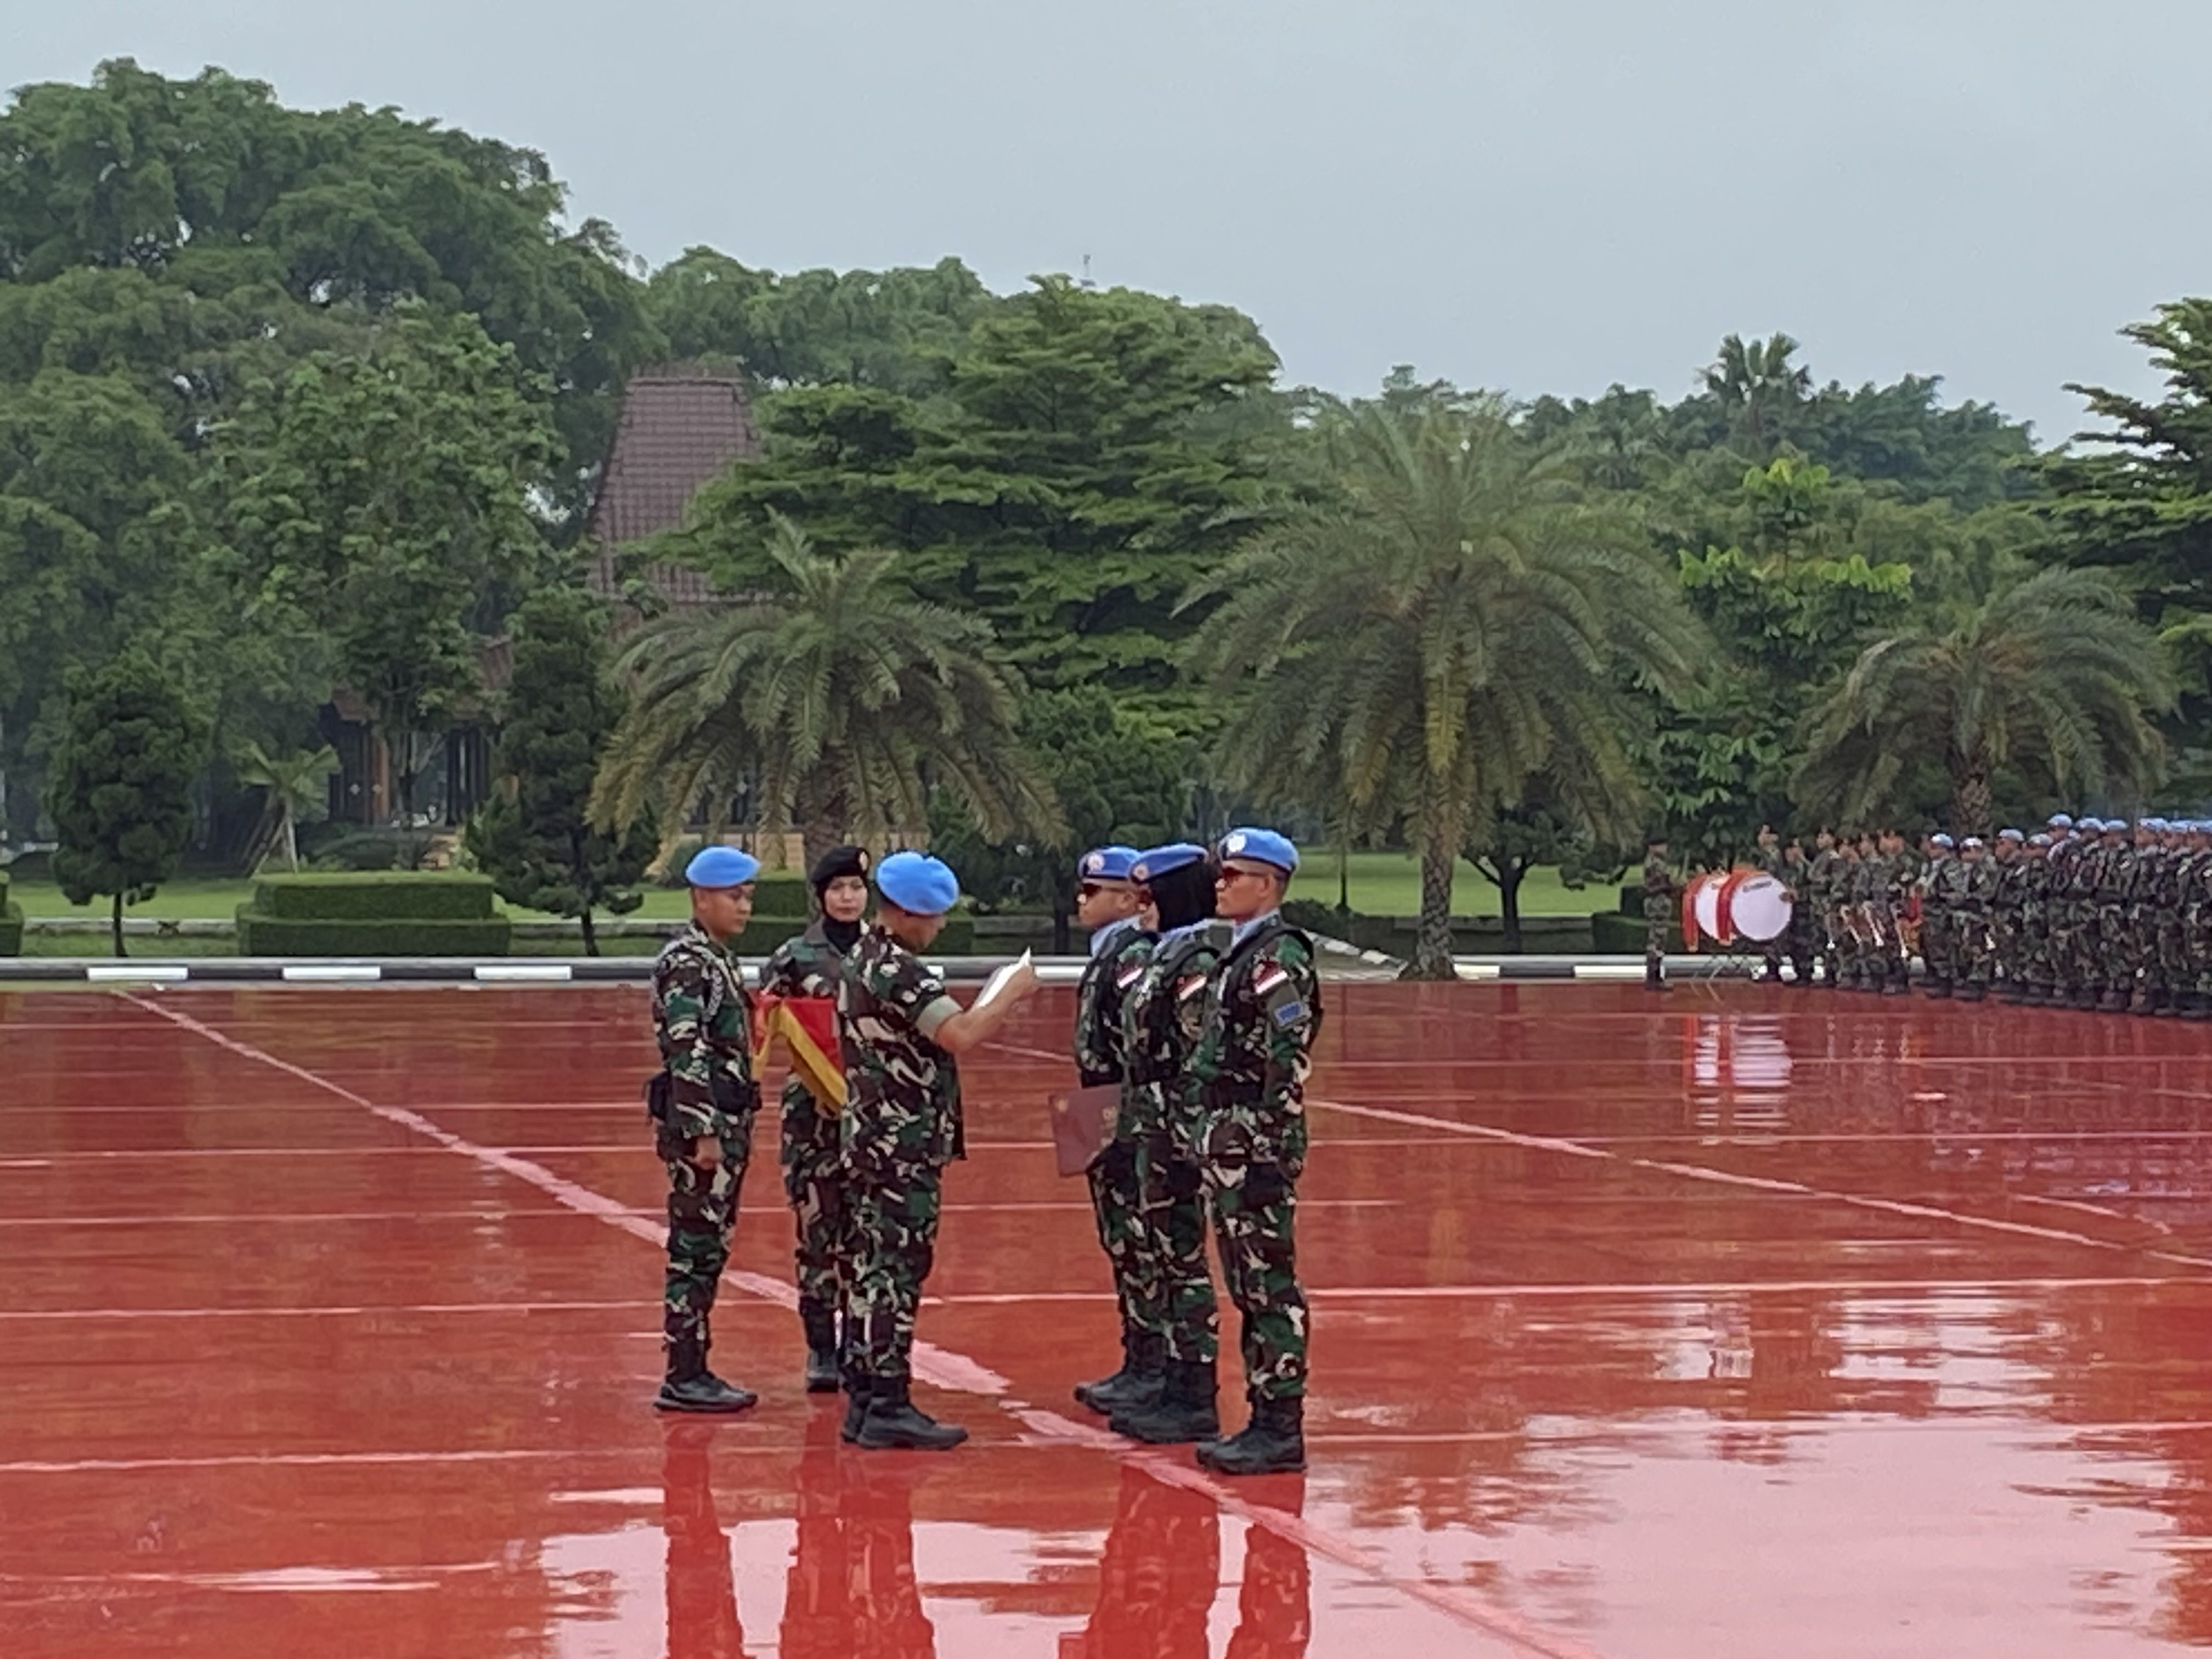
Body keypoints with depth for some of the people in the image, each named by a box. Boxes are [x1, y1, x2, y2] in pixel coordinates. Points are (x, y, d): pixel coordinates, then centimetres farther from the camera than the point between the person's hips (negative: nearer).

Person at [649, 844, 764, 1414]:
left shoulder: (719, 959, 16)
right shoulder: (687, 963, -14)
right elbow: (686, 1052, -21)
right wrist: (703, 1132, -23)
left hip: (726, 1122, 10)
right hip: (701, 1121, -10)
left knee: (709, 1252, 12)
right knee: (696, 1252, -7)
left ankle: (694, 1370, 17)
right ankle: (683, 1379, -4)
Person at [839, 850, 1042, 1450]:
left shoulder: (862, 962, 15)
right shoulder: (898, 971, -17)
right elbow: (960, 1037, -25)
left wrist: (990, 1009, 10)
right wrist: (1012, 997, -12)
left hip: (870, 1139, 10)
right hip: (905, 1147, -10)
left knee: (871, 1268, 11)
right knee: (897, 1272, -8)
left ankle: (863, 1400, 14)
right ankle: (888, 1406, -8)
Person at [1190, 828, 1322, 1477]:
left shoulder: (1280, 958, -14)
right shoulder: (1241, 955, 16)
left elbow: (1289, 1060, -20)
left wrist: (1270, 1151, -22)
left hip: (1258, 1141, -10)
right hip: (1227, 1141, 10)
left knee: (1271, 1287, -6)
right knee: (1248, 1289, 12)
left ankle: (1283, 1429, -4)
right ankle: (1265, 1417, 18)